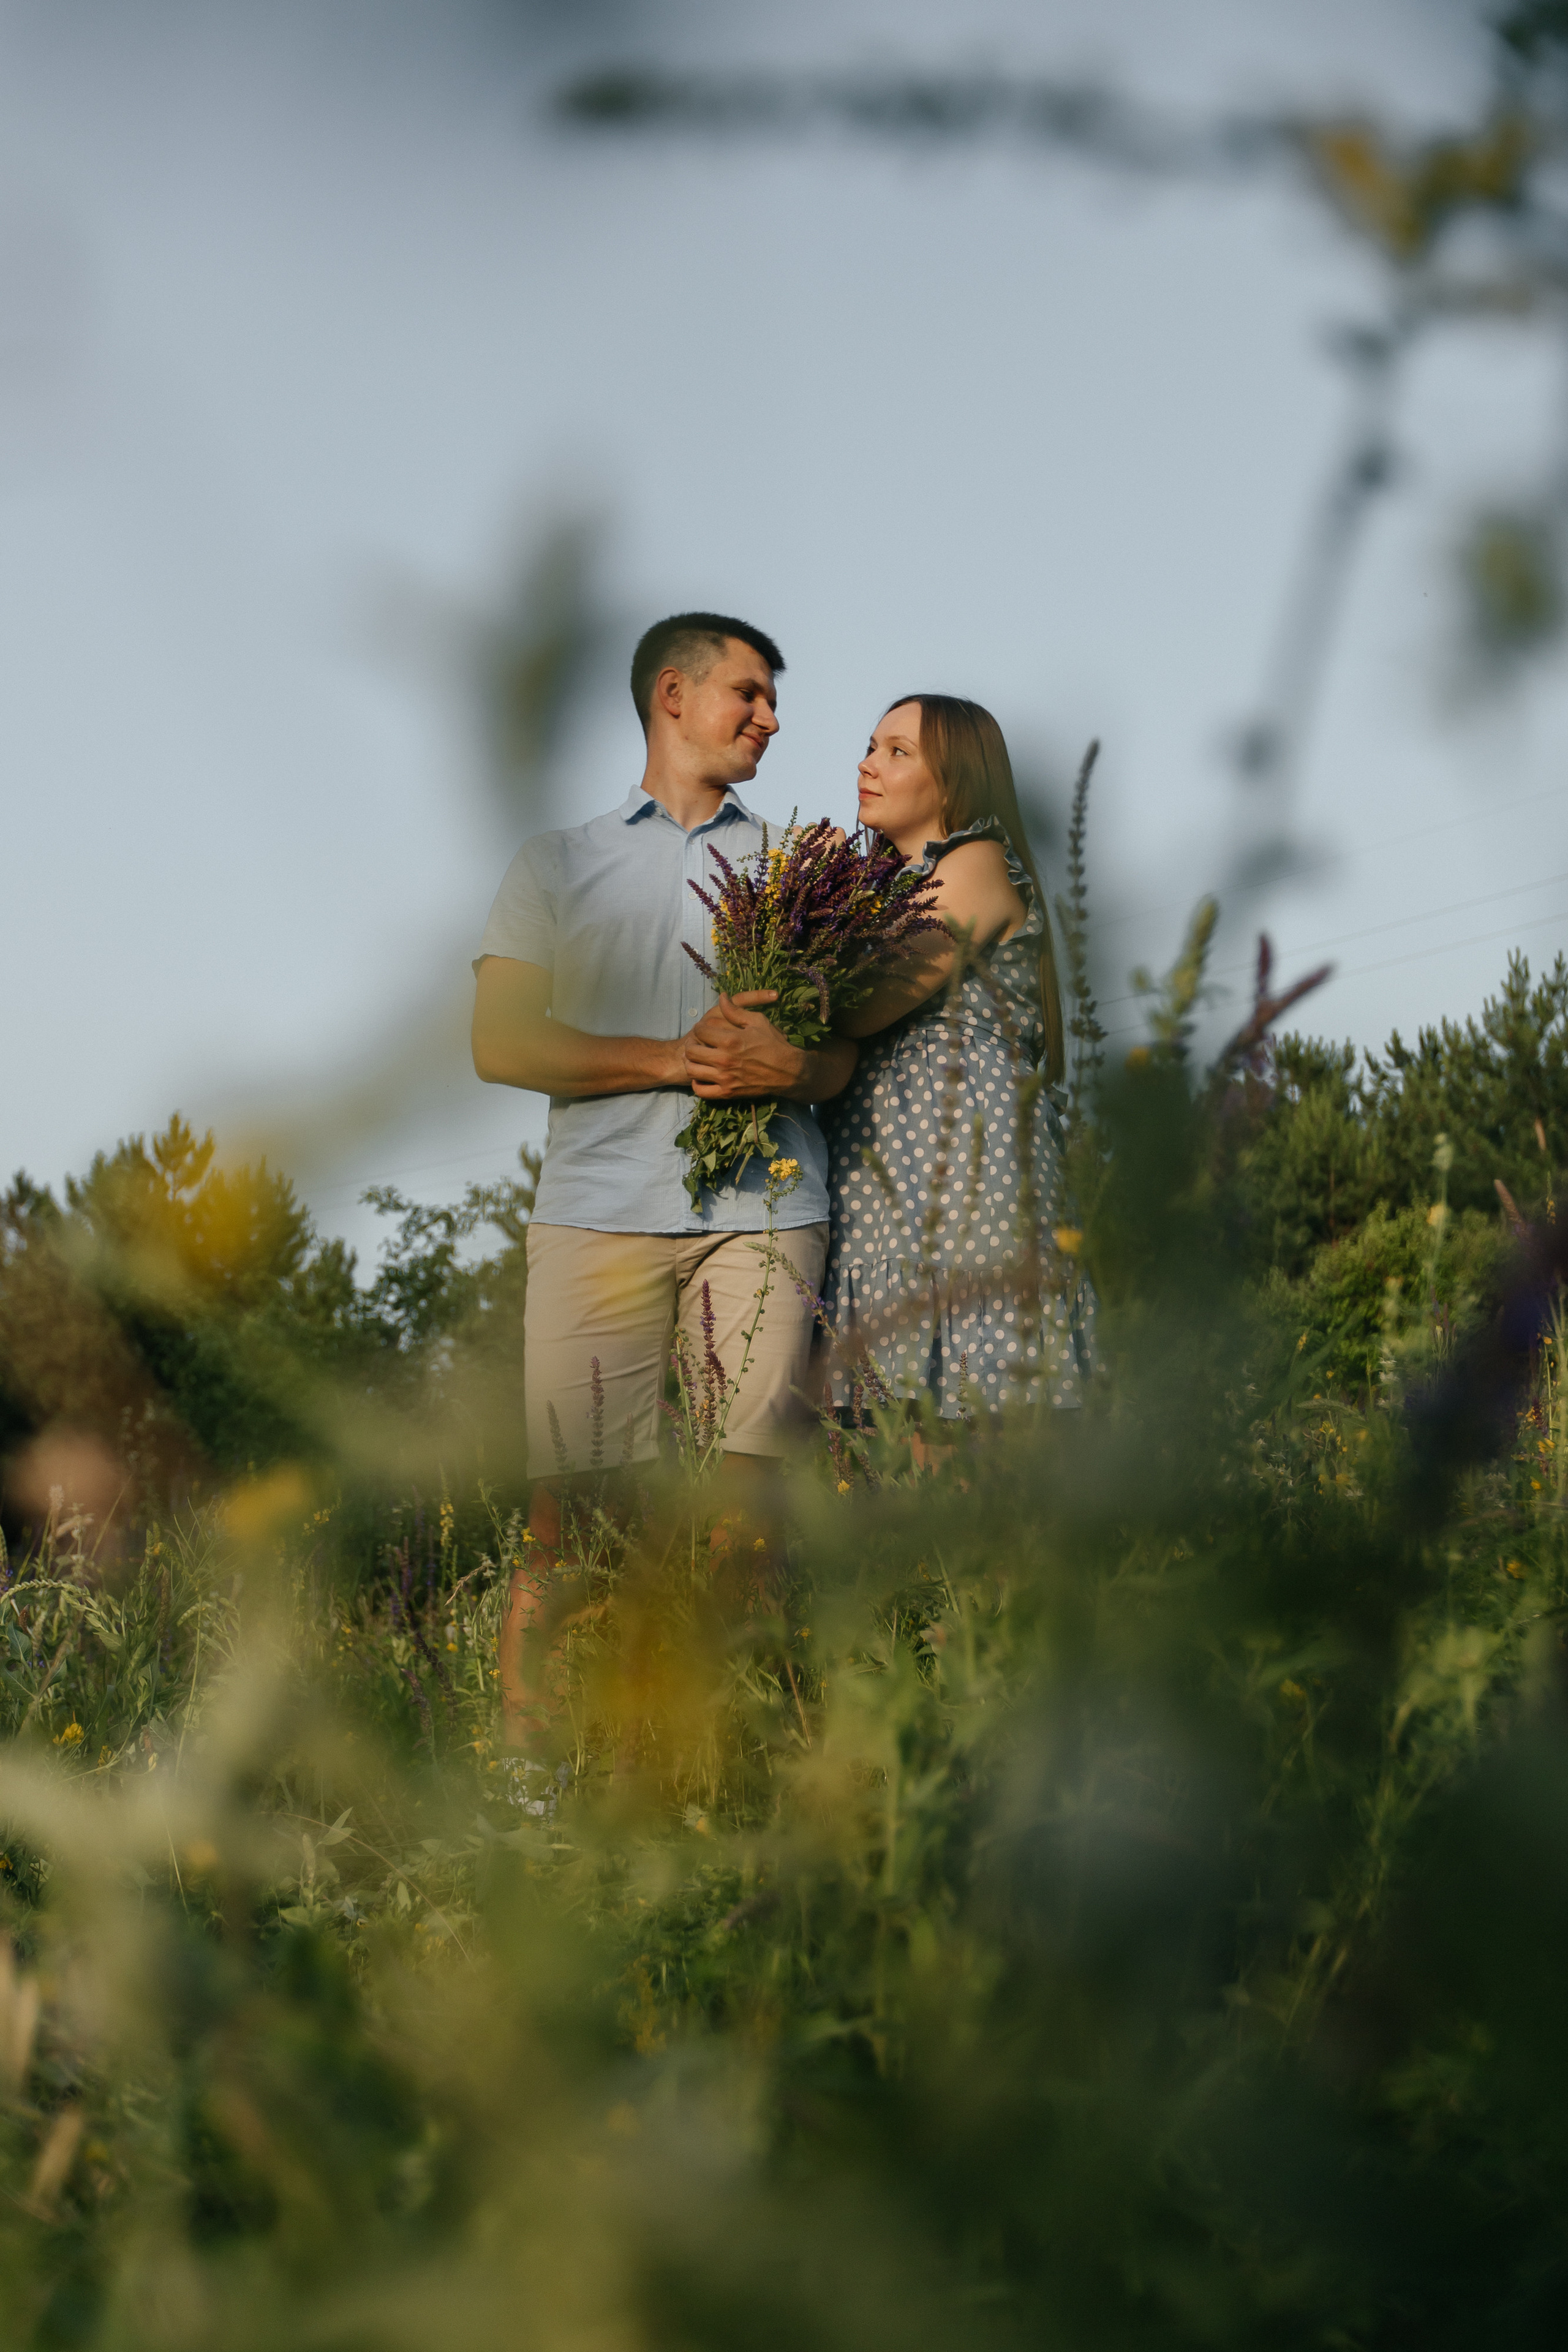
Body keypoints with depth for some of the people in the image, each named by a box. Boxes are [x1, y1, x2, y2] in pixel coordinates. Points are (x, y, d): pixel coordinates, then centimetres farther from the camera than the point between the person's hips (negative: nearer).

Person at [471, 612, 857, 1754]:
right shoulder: (558, 863, 17)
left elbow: (857, 1044, 15)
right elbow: (502, 1044, 4)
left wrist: (793, 1066, -10)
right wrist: (680, 1059, -7)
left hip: (765, 1203, 1)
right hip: (602, 1202, -1)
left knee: (745, 1506, -6)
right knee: (564, 1504, -6)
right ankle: (522, 1757, -3)